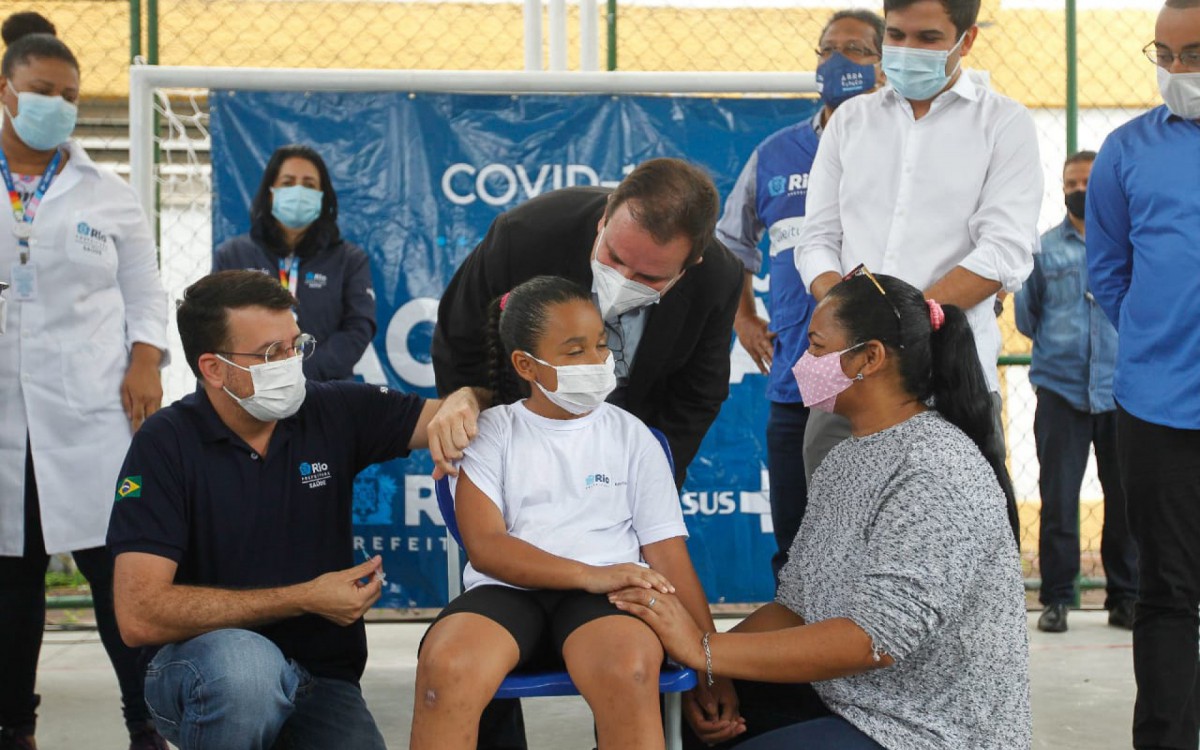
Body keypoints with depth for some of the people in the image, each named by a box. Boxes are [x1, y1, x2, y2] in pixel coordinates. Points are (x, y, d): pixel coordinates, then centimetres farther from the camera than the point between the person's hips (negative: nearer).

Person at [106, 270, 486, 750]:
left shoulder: (334, 414, 0)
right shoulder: (166, 444, -10)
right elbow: (139, 615, -18)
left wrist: (460, 404, -19)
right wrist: (304, 599, -17)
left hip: (322, 680, 4)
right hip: (205, 670, -3)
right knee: (244, 662, -37)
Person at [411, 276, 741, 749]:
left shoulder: (631, 435, 14)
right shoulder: (493, 431, 10)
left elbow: (669, 555, 10)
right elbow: (485, 546, -2)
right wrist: (589, 574, -16)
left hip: (607, 596, 0)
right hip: (508, 590, 0)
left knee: (630, 670, -37)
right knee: (445, 669, -35)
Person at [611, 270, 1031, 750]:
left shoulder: (936, 471, -19)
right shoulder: (844, 460, 10)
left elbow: (874, 639, -28)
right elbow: (797, 607, 8)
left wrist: (707, 650, -26)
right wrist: (712, 673, -11)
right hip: (844, 700, 8)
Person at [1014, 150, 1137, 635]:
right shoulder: (1043, 248, 10)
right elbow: (1026, 316, 16)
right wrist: (1055, 345, 8)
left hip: (1122, 388, 0)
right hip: (1061, 389, 0)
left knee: (1126, 495, 3)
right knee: (1058, 498, 1)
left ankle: (1125, 597, 13)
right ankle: (1056, 598, 9)